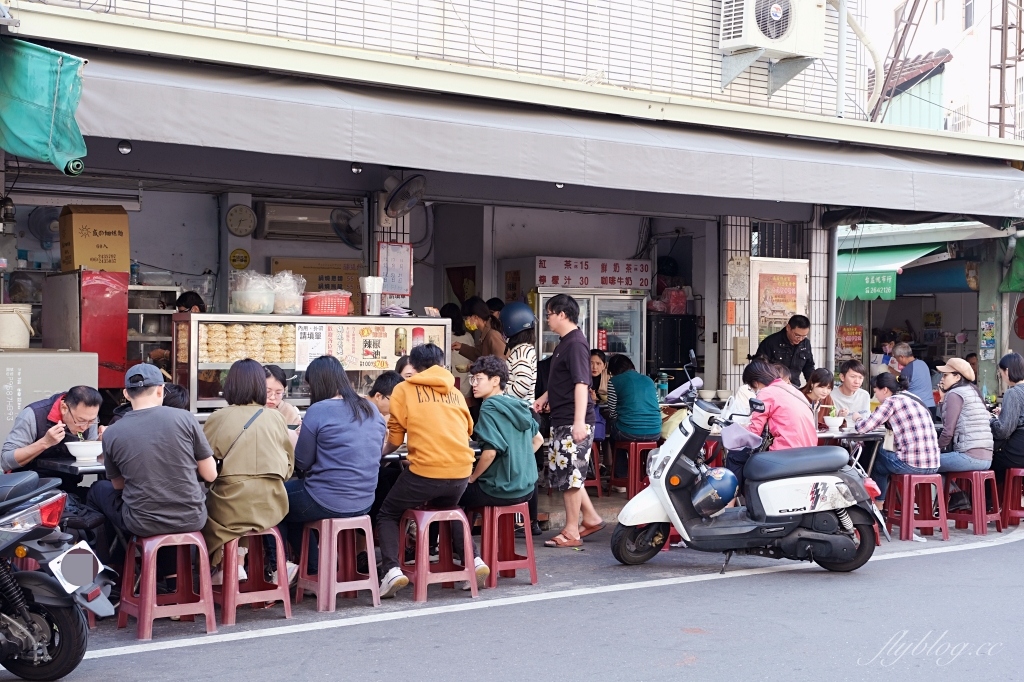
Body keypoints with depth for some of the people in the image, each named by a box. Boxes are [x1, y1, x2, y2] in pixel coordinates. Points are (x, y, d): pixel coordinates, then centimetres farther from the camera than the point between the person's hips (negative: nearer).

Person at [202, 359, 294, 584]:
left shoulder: (217, 418, -1)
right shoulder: (276, 417, 4)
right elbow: (289, 466, 12)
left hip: (231, 507, -3)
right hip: (271, 507, 3)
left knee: (204, 503, 29)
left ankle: (222, 566, 28)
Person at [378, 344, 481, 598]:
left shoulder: (404, 389, 6)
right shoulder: (455, 393, 17)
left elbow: (395, 439, 7)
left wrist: (382, 452, 28)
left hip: (425, 471, -4)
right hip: (461, 471, 5)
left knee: (387, 515, 16)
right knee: (447, 510, 34)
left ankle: (391, 570, -5)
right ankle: (473, 561, 17)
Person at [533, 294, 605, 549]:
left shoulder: (575, 343, -15)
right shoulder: (563, 343, 16)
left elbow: (581, 384, -23)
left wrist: (579, 421, -28)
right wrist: (545, 398, 24)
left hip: (573, 422, -10)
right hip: (560, 421, 10)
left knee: (569, 475, -4)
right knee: (561, 473, 14)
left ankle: (571, 532, 4)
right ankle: (590, 518, 24)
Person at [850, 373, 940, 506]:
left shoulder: (892, 401, -6)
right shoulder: (914, 399, 17)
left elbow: (863, 428, -8)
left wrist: (857, 418, 15)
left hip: (911, 465, -7)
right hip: (933, 466, 7)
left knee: (876, 460, 22)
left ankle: (878, 507, 33)